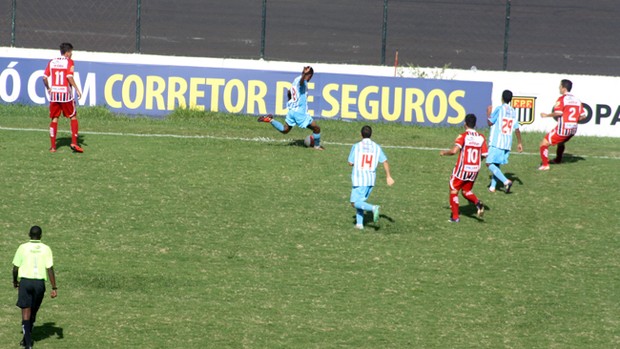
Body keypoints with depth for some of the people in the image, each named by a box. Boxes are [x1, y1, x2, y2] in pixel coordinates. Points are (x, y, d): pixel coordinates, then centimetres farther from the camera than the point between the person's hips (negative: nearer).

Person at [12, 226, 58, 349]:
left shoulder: (23, 247, -2)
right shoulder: (46, 249, 0)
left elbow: (15, 268, 1)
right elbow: (50, 269, -6)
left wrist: (15, 281, 20)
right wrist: (54, 288, -4)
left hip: (25, 281, -2)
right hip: (40, 282, 2)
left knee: (26, 313, -2)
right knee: (33, 312, 19)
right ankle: (27, 338, 31)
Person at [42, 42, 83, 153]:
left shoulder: (52, 62, 8)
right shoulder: (69, 62, -4)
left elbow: (45, 77, 3)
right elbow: (69, 77, -16)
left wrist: (48, 88, 17)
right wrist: (77, 90, -12)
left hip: (54, 94, 4)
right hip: (66, 94, -4)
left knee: (54, 119, 9)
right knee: (73, 117, 9)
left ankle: (53, 146, 5)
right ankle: (74, 143, 0)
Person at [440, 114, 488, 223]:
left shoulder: (463, 136, -12)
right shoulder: (481, 138, 1)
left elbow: (454, 151, -23)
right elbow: (484, 155, 0)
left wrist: (444, 152, -4)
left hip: (462, 169, -4)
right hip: (475, 170, 4)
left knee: (454, 190, 13)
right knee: (466, 191, 21)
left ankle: (455, 216, 11)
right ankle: (478, 203, -8)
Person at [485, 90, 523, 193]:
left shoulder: (499, 109, -9)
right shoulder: (513, 112, 9)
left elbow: (490, 122, -8)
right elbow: (517, 129, 9)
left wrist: (488, 113, 10)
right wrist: (519, 143, 14)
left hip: (496, 142, -7)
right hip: (507, 143, 7)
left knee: (490, 163, -8)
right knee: (496, 164, 17)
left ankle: (506, 181, -23)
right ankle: (492, 186, 15)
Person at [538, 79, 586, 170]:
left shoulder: (562, 99, -11)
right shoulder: (577, 100, 9)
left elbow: (558, 113, -23)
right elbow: (583, 116, 9)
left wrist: (547, 115, -9)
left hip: (563, 128, -8)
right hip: (573, 129, 8)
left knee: (544, 144, -1)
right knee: (561, 142, 37)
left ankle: (545, 165, -10)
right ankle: (558, 159, 54)